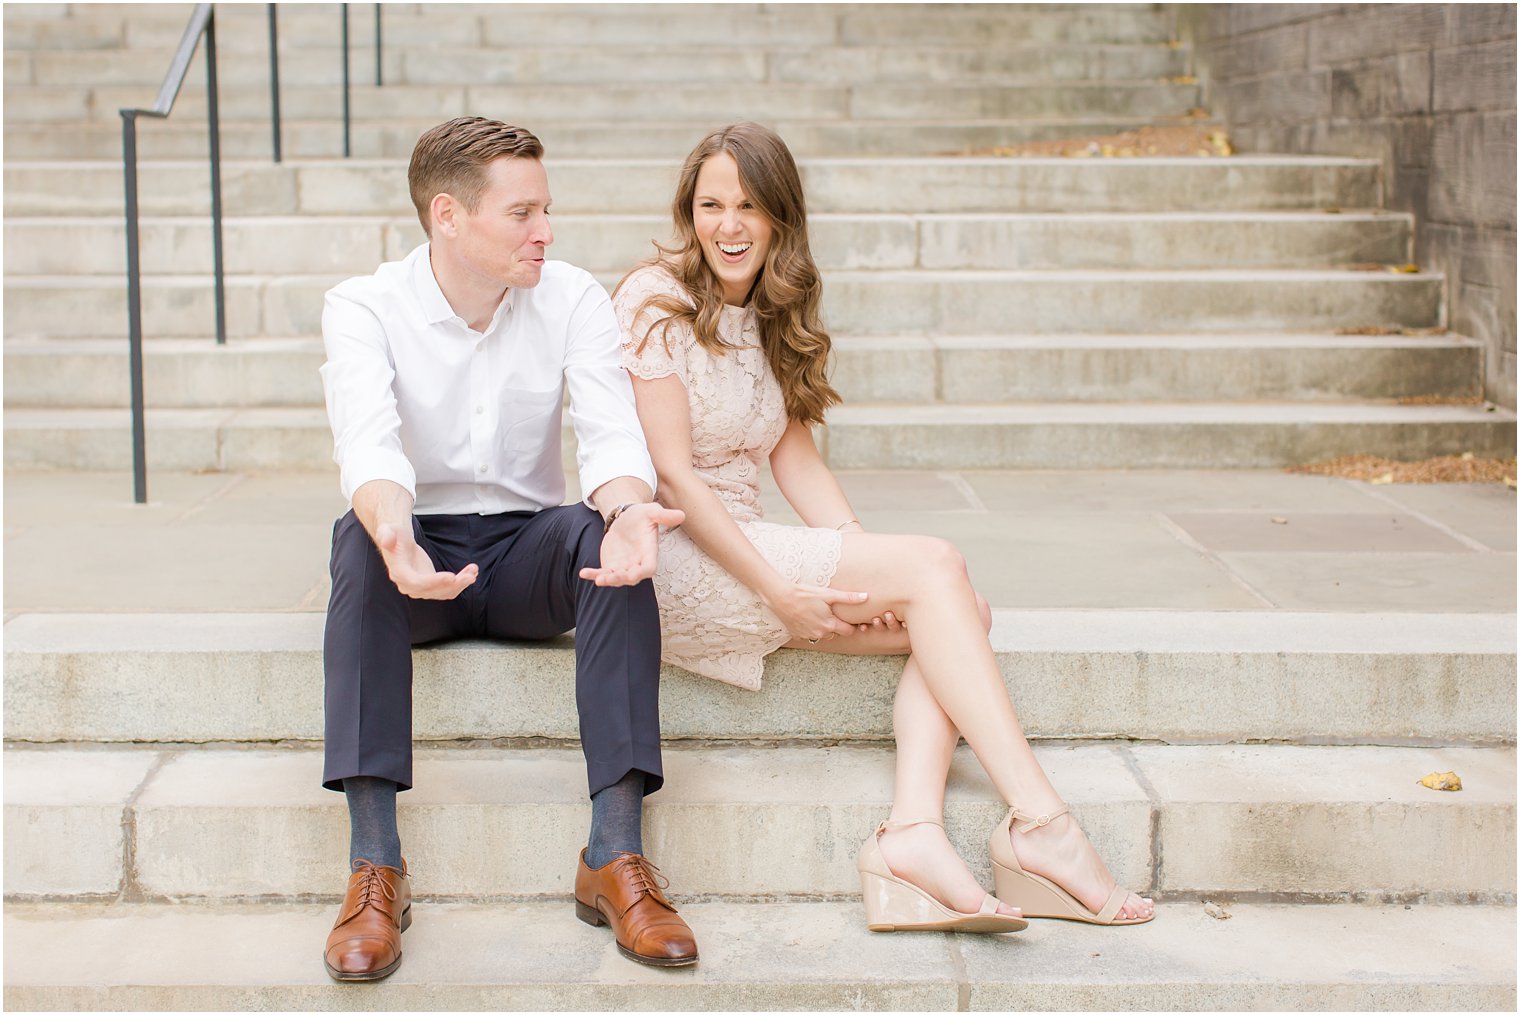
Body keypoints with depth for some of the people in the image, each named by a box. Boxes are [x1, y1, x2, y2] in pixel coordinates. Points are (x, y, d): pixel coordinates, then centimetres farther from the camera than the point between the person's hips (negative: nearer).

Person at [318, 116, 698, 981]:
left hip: (529, 554, 1)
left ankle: (616, 854, -33)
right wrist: (394, 532, -49)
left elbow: (613, 433, -15)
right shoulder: (366, 307, -8)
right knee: (359, 541, -34)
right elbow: (369, 446, -25)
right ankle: (375, 866, -36)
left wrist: (626, 510, -40)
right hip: (419, 555, -1)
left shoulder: (574, 299, -2)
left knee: (609, 539, -31)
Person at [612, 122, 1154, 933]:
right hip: (676, 561, -8)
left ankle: (913, 831, -32)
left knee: (961, 611, -14)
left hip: (748, 548, 8)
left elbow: (793, 454, 10)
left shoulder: (767, 316, 16)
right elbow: (671, 476, -15)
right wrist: (780, 592, -19)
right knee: (935, 568, -20)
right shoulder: (657, 304, -8)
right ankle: (1037, 820, -25)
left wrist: (862, 554, -7)